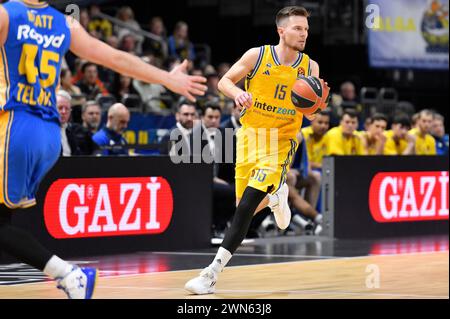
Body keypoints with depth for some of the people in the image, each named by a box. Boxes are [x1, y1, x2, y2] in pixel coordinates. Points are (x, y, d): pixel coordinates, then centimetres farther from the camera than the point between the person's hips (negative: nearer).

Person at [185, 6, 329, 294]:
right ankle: (276, 195, 48)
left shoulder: (310, 67, -4)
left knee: (247, 205, -18)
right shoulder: (257, 55, -6)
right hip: (250, 134, 2)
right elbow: (225, 81, 0)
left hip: (282, 140, -2)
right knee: (245, 204, 10)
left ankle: (214, 272, -19)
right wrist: (237, 93, -22)